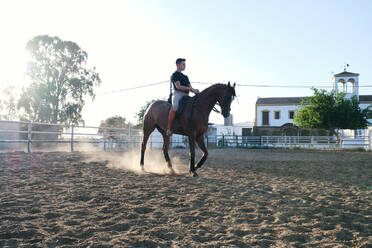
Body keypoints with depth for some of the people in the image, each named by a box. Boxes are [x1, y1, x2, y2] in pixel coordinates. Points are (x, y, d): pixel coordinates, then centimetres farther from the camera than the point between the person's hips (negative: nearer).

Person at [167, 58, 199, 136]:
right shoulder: (175, 75, 2)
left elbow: (190, 87, 20)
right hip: (178, 94, -8)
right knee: (174, 107, -35)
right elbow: (178, 86, -11)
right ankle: (169, 128, -33)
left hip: (186, 96, 8)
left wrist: (194, 90, -2)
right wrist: (189, 88, -16)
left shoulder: (185, 76, 25)